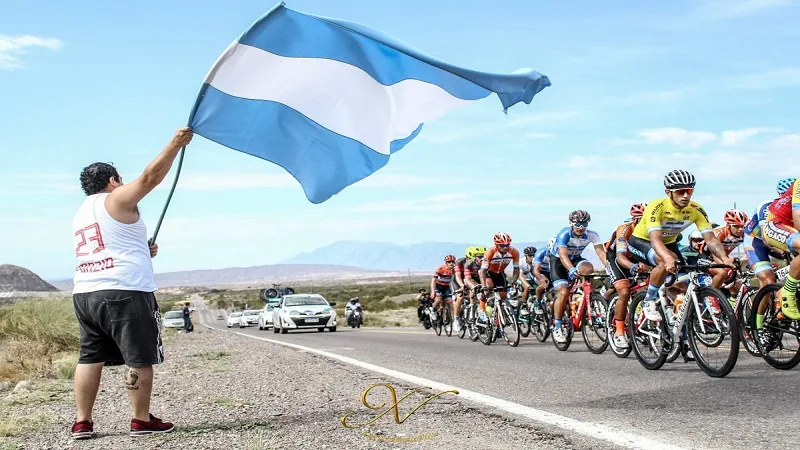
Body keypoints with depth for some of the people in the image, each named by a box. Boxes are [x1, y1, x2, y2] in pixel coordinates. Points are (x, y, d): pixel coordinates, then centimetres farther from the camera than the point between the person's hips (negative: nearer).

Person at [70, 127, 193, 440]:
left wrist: (141, 251, 24)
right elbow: (151, 177, -10)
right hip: (124, 293, -8)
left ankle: (82, 422, 6)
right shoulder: (116, 200, -2)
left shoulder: (80, 214, 24)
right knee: (140, 358, -1)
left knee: (90, 357, 9)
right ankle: (141, 420, 2)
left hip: (84, 294, 8)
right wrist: (175, 144, -6)